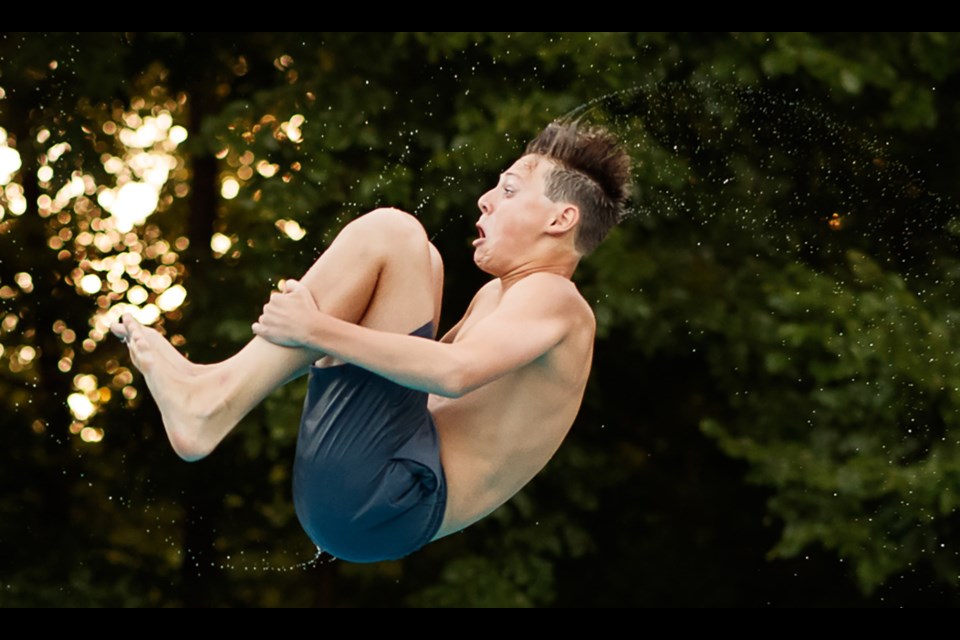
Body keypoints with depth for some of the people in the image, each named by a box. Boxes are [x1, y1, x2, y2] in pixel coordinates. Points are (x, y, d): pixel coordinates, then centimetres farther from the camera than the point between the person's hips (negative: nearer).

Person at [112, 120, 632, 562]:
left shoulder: (553, 298, -5)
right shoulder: (498, 298, 26)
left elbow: (453, 373, -24)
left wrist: (317, 330, -21)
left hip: (394, 504, -10)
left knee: (389, 232, -13)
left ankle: (214, 402, -15)